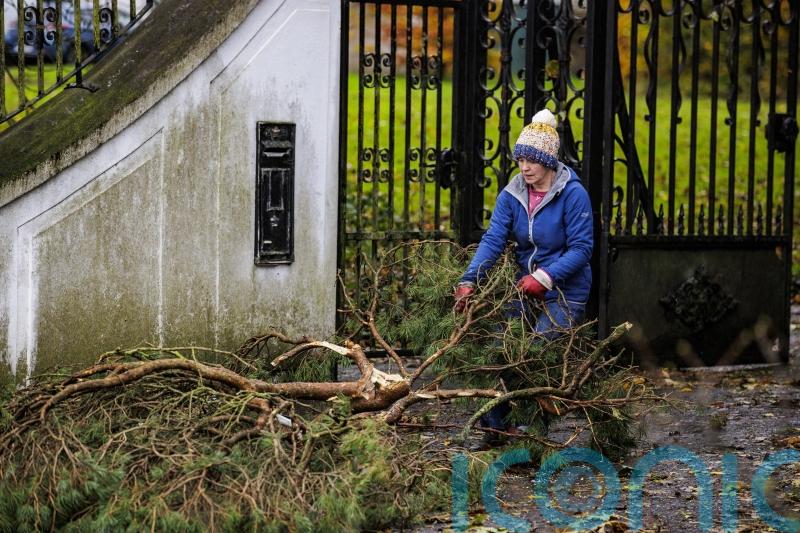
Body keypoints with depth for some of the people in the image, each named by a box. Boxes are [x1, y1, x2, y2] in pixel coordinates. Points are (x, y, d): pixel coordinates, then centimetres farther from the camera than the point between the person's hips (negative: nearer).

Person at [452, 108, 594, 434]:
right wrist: (469, 281, -22)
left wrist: (545, 278, -27)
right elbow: (493, 240, -8)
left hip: (566, 292, -5)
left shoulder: (573, 194, -14)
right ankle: (492, 427, 8)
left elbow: (581, 248, -17)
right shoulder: (512, 195, 0)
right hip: (525, 287, 5)